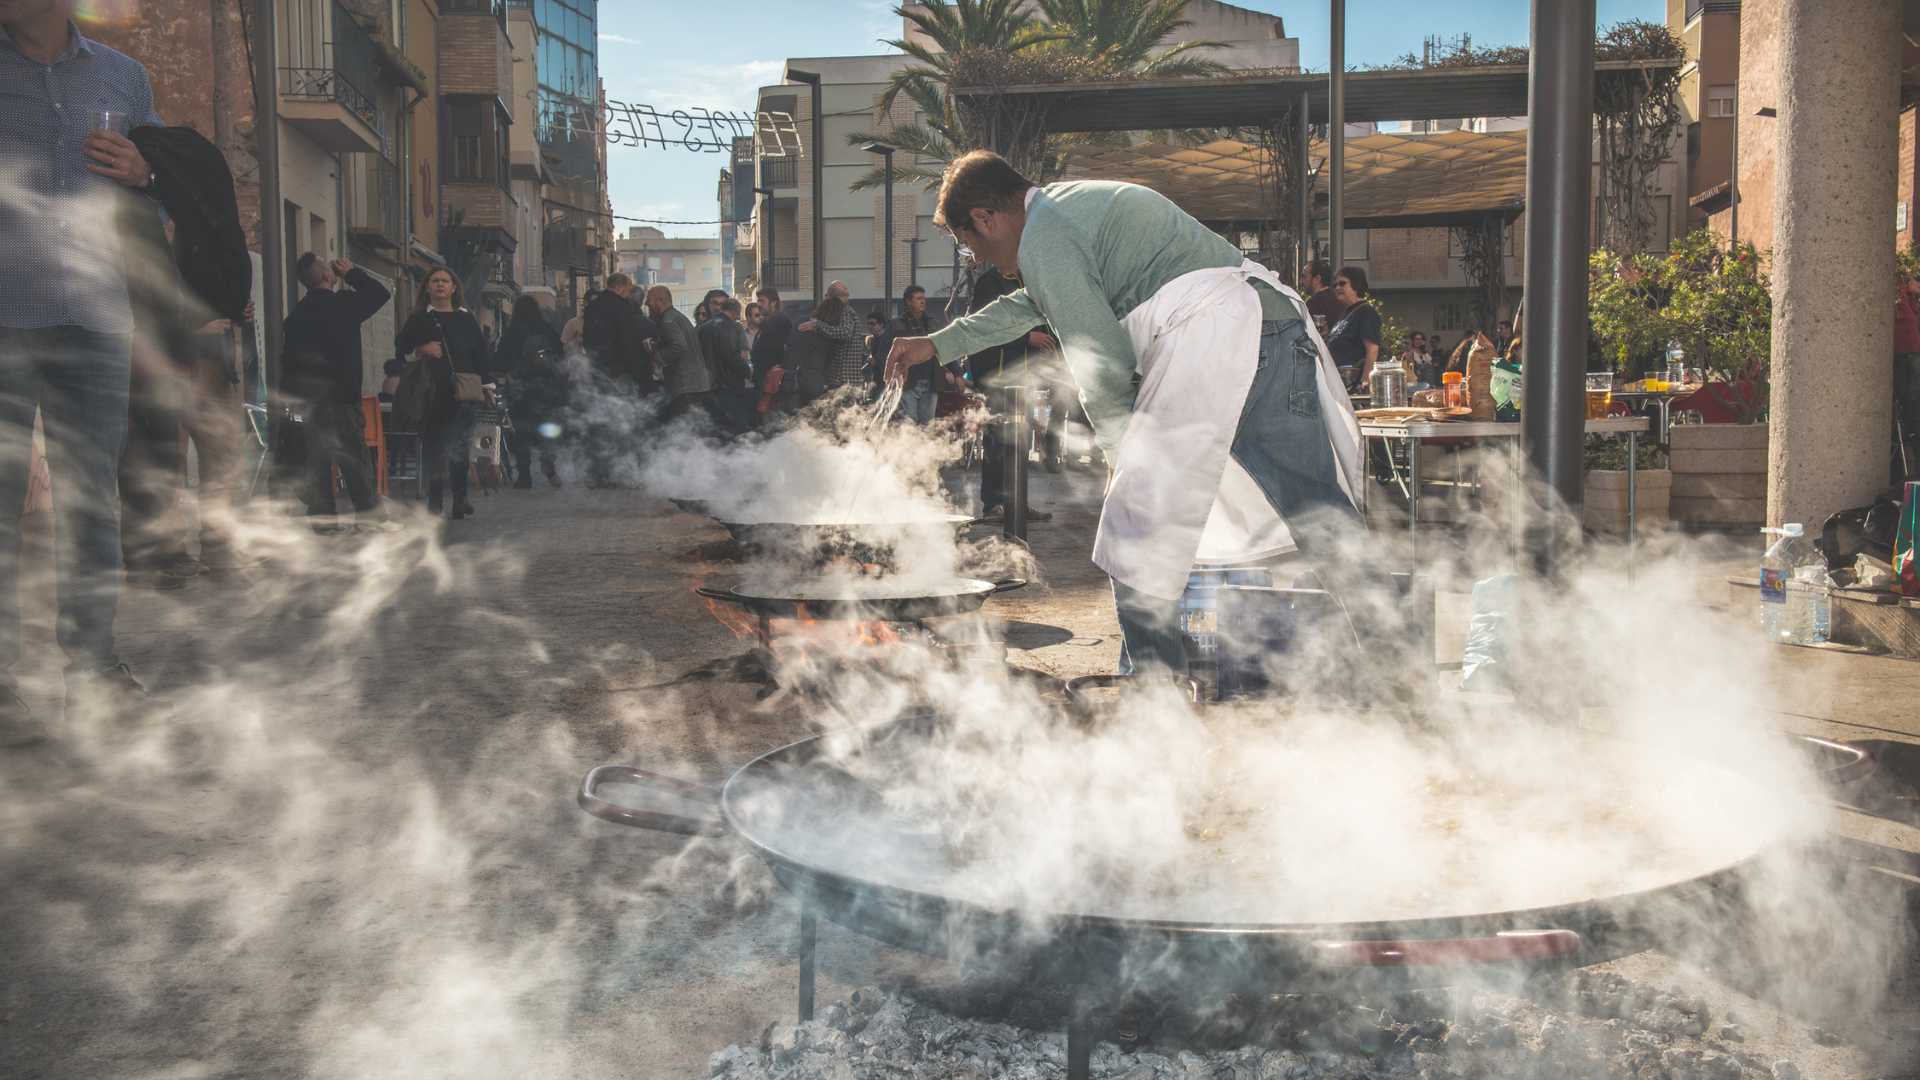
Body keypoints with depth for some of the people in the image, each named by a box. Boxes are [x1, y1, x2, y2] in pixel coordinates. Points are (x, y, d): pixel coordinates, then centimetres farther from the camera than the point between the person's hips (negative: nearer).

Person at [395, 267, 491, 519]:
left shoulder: (467, 319, 14)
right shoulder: (419, 319, 9)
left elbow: (482, 353, 14)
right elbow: (401, 345, 5)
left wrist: (487, 384, 7)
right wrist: (421, 350, -13)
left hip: (464, 392, 1)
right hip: (432, 392, -1)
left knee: (461, 446, 0)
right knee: (433, 445, -2)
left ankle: (460, 499, 6)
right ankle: (434, 500, 3)